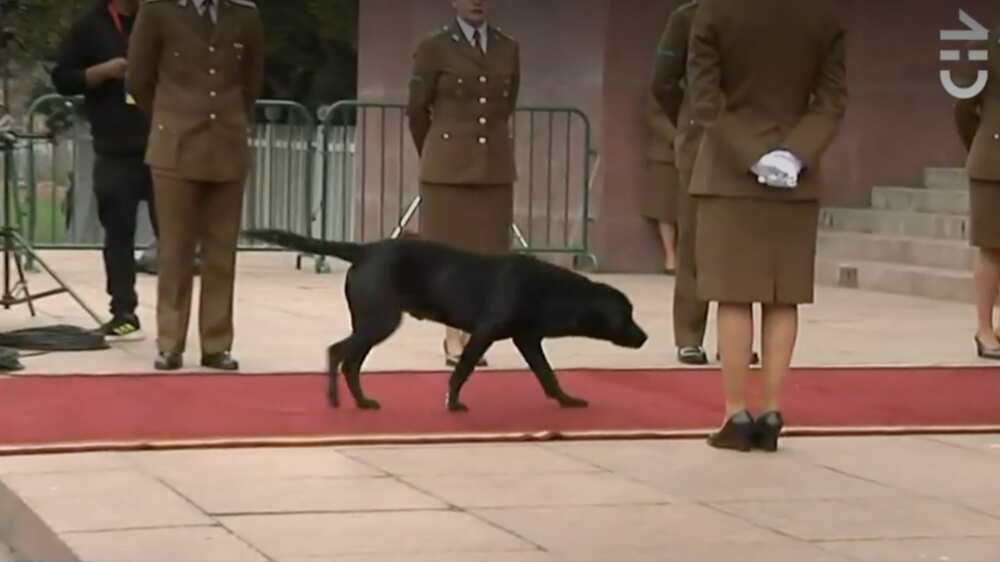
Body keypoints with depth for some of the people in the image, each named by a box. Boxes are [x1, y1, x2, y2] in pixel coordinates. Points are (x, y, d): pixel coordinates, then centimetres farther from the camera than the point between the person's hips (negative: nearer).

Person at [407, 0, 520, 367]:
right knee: (450, 251, 0)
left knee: (485, 252, 3)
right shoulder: (434, 48, -3)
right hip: (449, 165, -3)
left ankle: (472, 335, 11)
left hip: (494, 165, 4)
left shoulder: (508, 49, 7)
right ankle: (453, 337, 5)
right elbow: (417, 110, 5)